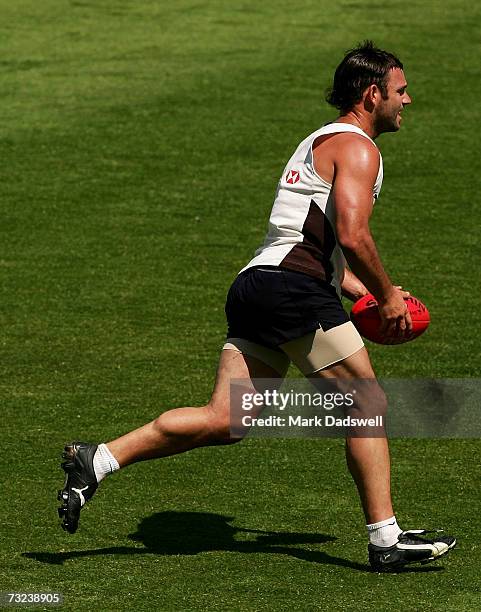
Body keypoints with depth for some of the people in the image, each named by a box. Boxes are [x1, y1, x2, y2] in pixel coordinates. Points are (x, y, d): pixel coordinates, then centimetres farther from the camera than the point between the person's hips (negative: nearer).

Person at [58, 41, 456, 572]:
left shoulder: (320, 144, 29)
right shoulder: (357, 148, -3)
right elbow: (351, 236, -17)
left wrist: (370, 296, 24)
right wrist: (387, 298, -5)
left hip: (255, 285, 9)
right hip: (294, 290, -9)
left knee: (223, 420, 1)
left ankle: (98, 460, -6)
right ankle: (387, 541, 3)